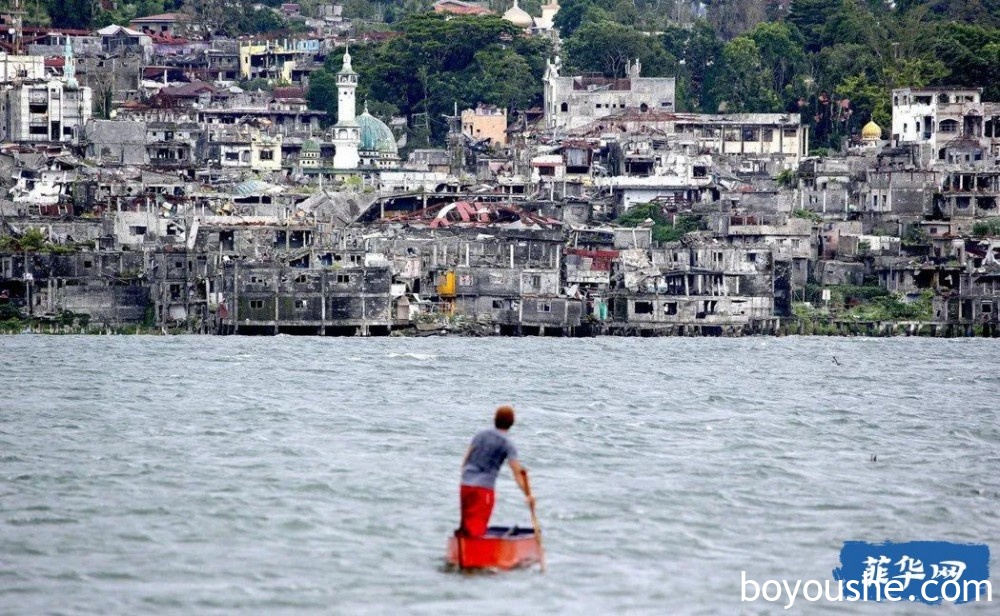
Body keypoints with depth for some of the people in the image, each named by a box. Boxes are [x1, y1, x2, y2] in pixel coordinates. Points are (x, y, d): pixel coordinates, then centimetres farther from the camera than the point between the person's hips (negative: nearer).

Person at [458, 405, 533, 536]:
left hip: (465, 485, 5)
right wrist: (527, 495, -12)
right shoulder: (507, 444, -4)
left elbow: (465, 461, 14)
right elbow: (518, 472, -11)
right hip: (484, 487, -5)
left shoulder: (480, 435, 12)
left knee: (466, 524, 16)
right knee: (477, 529, -6)